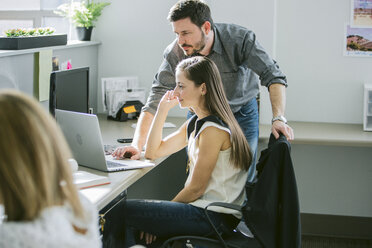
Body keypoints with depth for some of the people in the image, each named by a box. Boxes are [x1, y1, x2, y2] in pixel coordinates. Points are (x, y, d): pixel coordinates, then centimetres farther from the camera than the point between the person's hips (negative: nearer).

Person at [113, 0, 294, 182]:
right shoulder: (175, 53, -24)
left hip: (242, 113, -1)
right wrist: (137, 145, -35)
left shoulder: (240, 39, -28)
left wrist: (278, 119, -44)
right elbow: (156, 99, -25)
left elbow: (273, 76, -29)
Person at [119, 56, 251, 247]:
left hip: (215, 217, -10)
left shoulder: (213, 129, -17)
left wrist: (164, 211, -4)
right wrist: (162, 109, 9)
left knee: (124, 211, -13)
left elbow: (196, 188, -15)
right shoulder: (195, 123, 13)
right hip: (206, 209, 10)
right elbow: (153, 152, 17)